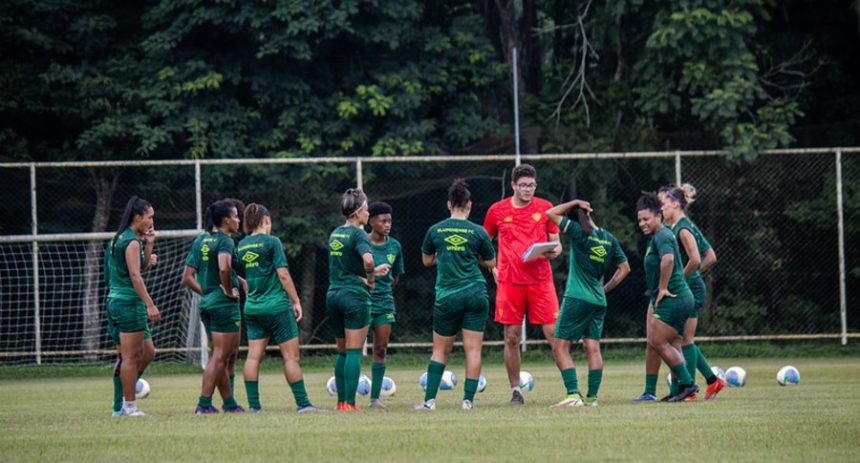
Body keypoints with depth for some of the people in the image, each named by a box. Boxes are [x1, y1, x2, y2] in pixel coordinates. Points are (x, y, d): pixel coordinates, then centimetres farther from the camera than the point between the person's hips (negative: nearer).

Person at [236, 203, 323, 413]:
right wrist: (296, 301, -7)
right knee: (291, 356, -2)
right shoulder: (271, 242, -9)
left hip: (252, 307, 6)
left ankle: (253, 403, 2)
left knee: (254, 355, 4)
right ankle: (302, 402, -2)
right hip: (276, 306, -6)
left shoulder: (242, 245, 8)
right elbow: (283, 274, -12)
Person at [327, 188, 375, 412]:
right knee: (354, 352, -6)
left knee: (342, 352, 14)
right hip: (354, 295, -7)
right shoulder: (358, 234, -11)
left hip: (333, 294, 7)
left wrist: (368, 274, 17)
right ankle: (350, 403, -11)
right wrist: (371, 279, -12)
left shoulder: (335, 234, 13)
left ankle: (341, 402, 14)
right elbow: (368, 259, -29)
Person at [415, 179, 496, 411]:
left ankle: (430, 399, 5)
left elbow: (426, 261, 15)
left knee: (440, 350, 11)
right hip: (476, 294, -1)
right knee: (473, 349, 2)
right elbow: (491, 262, 10)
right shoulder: (478, 232, -2)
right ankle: (468, 399, -3)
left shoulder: (435, 231, 1)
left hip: (447, 297, 1)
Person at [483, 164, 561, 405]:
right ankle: (515, 391, 9)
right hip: (509, 282, 1)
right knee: (512, 338, 1)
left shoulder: (545, 208, 5)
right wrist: (493, 268, 5)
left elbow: (555, 243, 12)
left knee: (554, 334, -7)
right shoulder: (497, 211, 5)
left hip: (541, 279, -1)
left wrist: (554, 250, -10)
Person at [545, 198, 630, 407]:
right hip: (599, 301, 6)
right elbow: (624, 268, 14)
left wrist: (574, 203, 5)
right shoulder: (609, 239, 8)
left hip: (577, 298, -6)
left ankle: (574, 394, -15)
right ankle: (592, 396, 2)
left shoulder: (579, 232, -9)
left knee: (560, 347, -3)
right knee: (593, 347, 7)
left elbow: (551, 213, -2)